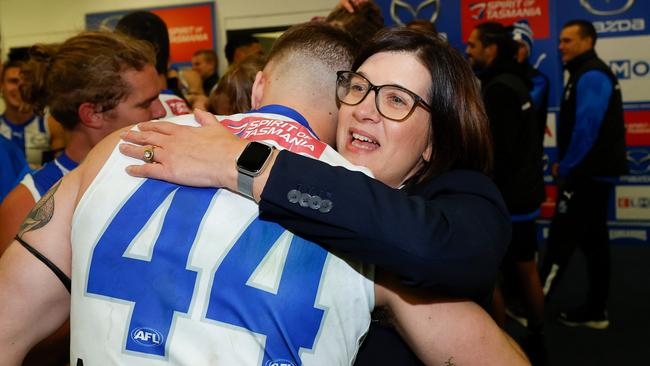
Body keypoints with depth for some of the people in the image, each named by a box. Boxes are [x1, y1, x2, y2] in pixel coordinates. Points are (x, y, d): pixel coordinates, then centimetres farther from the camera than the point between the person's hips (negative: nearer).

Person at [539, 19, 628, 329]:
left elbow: (587, 128, -23)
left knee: (561, 239, -6)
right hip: (595, 172, 10)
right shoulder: (590, 74, 19)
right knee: (593, 241, 11)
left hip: (586, 173, -10)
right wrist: (565, 164, 10)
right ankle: (595, 311, 18)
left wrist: (565, 167, -14)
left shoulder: (591, 76, -13)